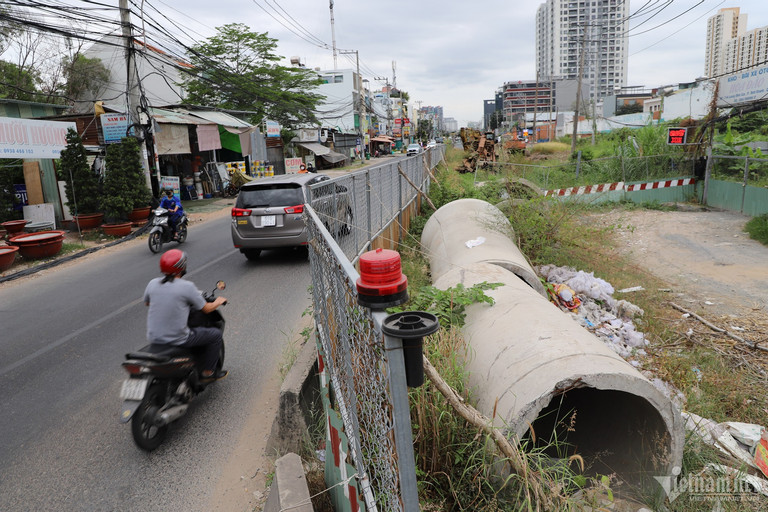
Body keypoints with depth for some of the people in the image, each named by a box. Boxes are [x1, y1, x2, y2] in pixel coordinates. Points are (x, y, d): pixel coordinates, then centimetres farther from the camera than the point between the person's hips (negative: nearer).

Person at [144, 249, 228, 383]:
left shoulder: (153, 283, -1)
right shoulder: (187, 286, -16)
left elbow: (147, 302, 20)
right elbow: (206, 309, -5)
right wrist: (218, 302, 16)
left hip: (154, 337, 7)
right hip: (177, 339, -6)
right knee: (216, 335, 11)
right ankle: (207, 373, 18)